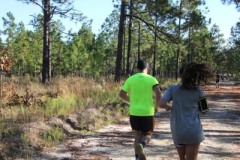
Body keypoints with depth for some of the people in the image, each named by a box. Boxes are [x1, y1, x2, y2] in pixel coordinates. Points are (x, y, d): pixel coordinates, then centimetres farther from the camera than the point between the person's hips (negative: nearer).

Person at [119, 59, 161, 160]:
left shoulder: (130, 79, 3)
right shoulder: (152, 79, -3)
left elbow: (121, 94, 0)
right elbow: (158, 94, -17)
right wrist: (156, 106, -1)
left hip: (134, 112, 2)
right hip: (147, 113, -2)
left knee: (138, 135, 17)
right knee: (148, 135, 13)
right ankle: (141, 145, -20)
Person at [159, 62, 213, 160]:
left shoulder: (172, 88, -1)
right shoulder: (199, 91, 0)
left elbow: (161, 104, -12)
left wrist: (168, 107, 7)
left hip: (178, 132, 2)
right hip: (194, 131, -1)